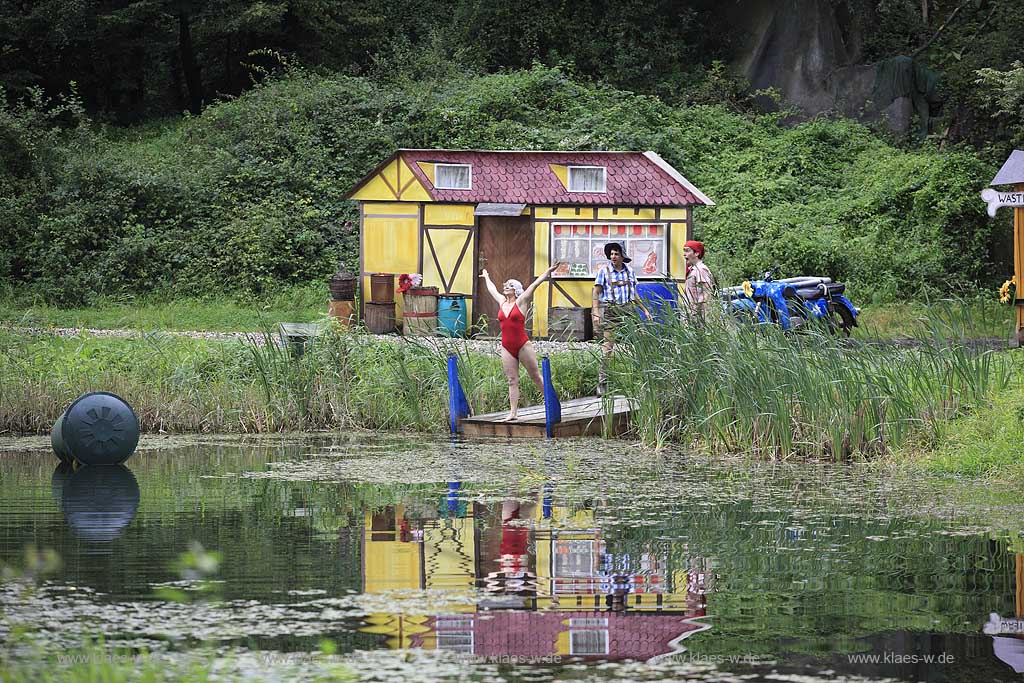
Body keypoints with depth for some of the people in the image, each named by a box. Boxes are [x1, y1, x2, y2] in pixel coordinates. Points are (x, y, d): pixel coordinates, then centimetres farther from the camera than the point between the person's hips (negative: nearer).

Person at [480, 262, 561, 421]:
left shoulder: (520, 302, -1)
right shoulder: (501, 302, 12)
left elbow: (535, 284, -2)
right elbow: (492, 289, 31)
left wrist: (549, 271, -3)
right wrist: (486, 277, 46)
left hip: (523, 346, -5)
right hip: (507, 348, 5)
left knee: (536, 377, 2)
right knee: (512, 381, 1)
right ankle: (513, 413, -2)